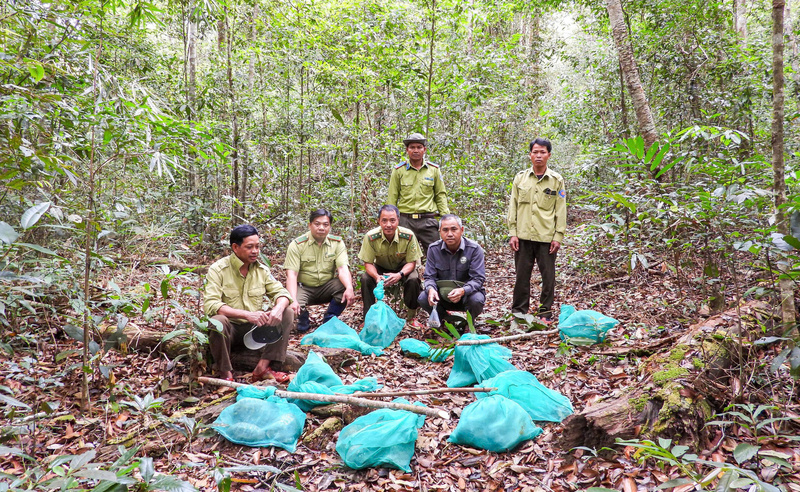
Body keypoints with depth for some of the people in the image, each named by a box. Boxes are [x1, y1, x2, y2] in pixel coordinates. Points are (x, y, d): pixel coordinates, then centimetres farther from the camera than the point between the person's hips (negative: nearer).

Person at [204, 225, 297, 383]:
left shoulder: (262, 269, 3)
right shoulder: (218, 269, -13)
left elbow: (281, 292, 1)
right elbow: (210, 305, -25)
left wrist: (278, 308, -26)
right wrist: (247, 314, -37)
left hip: (256, 328, 5)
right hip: (230, 329, -5)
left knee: (287, 313, -14)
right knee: (218, 321, -36)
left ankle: (263, 367, -19)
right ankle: (225, 373, -18)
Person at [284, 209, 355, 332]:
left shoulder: (337, 243, -4)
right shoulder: (297, 245, -10)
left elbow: (343, 268, -16)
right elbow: (291, 274, -18)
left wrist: (349, 288, -39)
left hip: (327, 287, 2)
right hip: (304, 288, -2)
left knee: (345, 285, -28)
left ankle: (329, 320, -4)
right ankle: (303, 317, 9)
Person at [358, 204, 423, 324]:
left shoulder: (408, 236, -27)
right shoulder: (370, 237, -25)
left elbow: (411, 262, -18)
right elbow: (368, 263, -17)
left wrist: (400, 275, -39)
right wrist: (376, 276, -39)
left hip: (403, 268, -1)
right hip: (381, 268, 1)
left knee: (413, 280, -31)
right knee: (365, 278, -27)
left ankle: (412, 311, -3)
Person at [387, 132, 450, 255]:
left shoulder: (434, 169, 9)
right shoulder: (399, 170, 5)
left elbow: (440, 194, 13)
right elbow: (392, 198, 7)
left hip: (428, 221, 1)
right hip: (405, 220, 0)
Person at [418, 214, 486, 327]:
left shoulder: (474, 249, -14)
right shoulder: (433, 249, -5)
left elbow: (478, 278, -19)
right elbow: (429, 277, -5)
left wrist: (463, 291, -39)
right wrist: (431, 289, -30)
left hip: (467, 293, -2)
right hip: (442, 294, 2)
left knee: (476, 300, -35)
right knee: (423, 299, -25)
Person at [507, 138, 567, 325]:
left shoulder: (557, 180, 4)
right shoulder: (520, 178, 8)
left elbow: (561, 210, 3)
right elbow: (513, 207, 7)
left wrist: (558, 236, -3)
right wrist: (513, 233, 1)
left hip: (547, 237, -1)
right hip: (523, 236, 1)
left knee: (548, 276, 4)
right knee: (522, 275, 6)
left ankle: (545, 312, 17)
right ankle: (519, 311, 17)